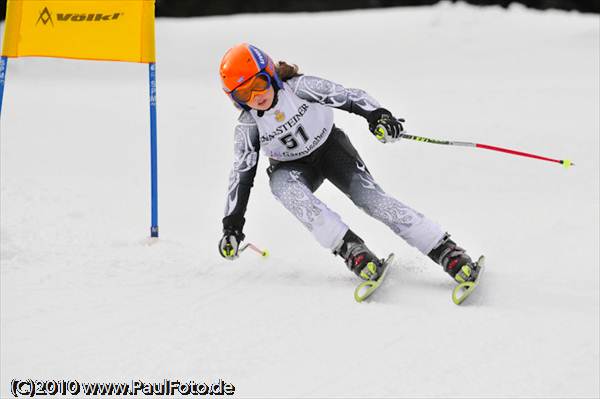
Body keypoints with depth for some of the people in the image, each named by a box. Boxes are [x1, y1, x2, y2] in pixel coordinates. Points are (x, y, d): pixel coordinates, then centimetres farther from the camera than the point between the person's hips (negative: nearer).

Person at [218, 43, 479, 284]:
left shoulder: (298, 87, -24)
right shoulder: (247, 127, -17)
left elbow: (349, 97, -23)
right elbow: (241, 174, -11)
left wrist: (378, 115, -42)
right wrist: (232, 226, -13)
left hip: (329, 147, -1)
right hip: (292, 167, 1)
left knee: (370, 197, -23)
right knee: (282, 185, -34)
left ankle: (445, 250, -25)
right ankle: (349, 247, -38)